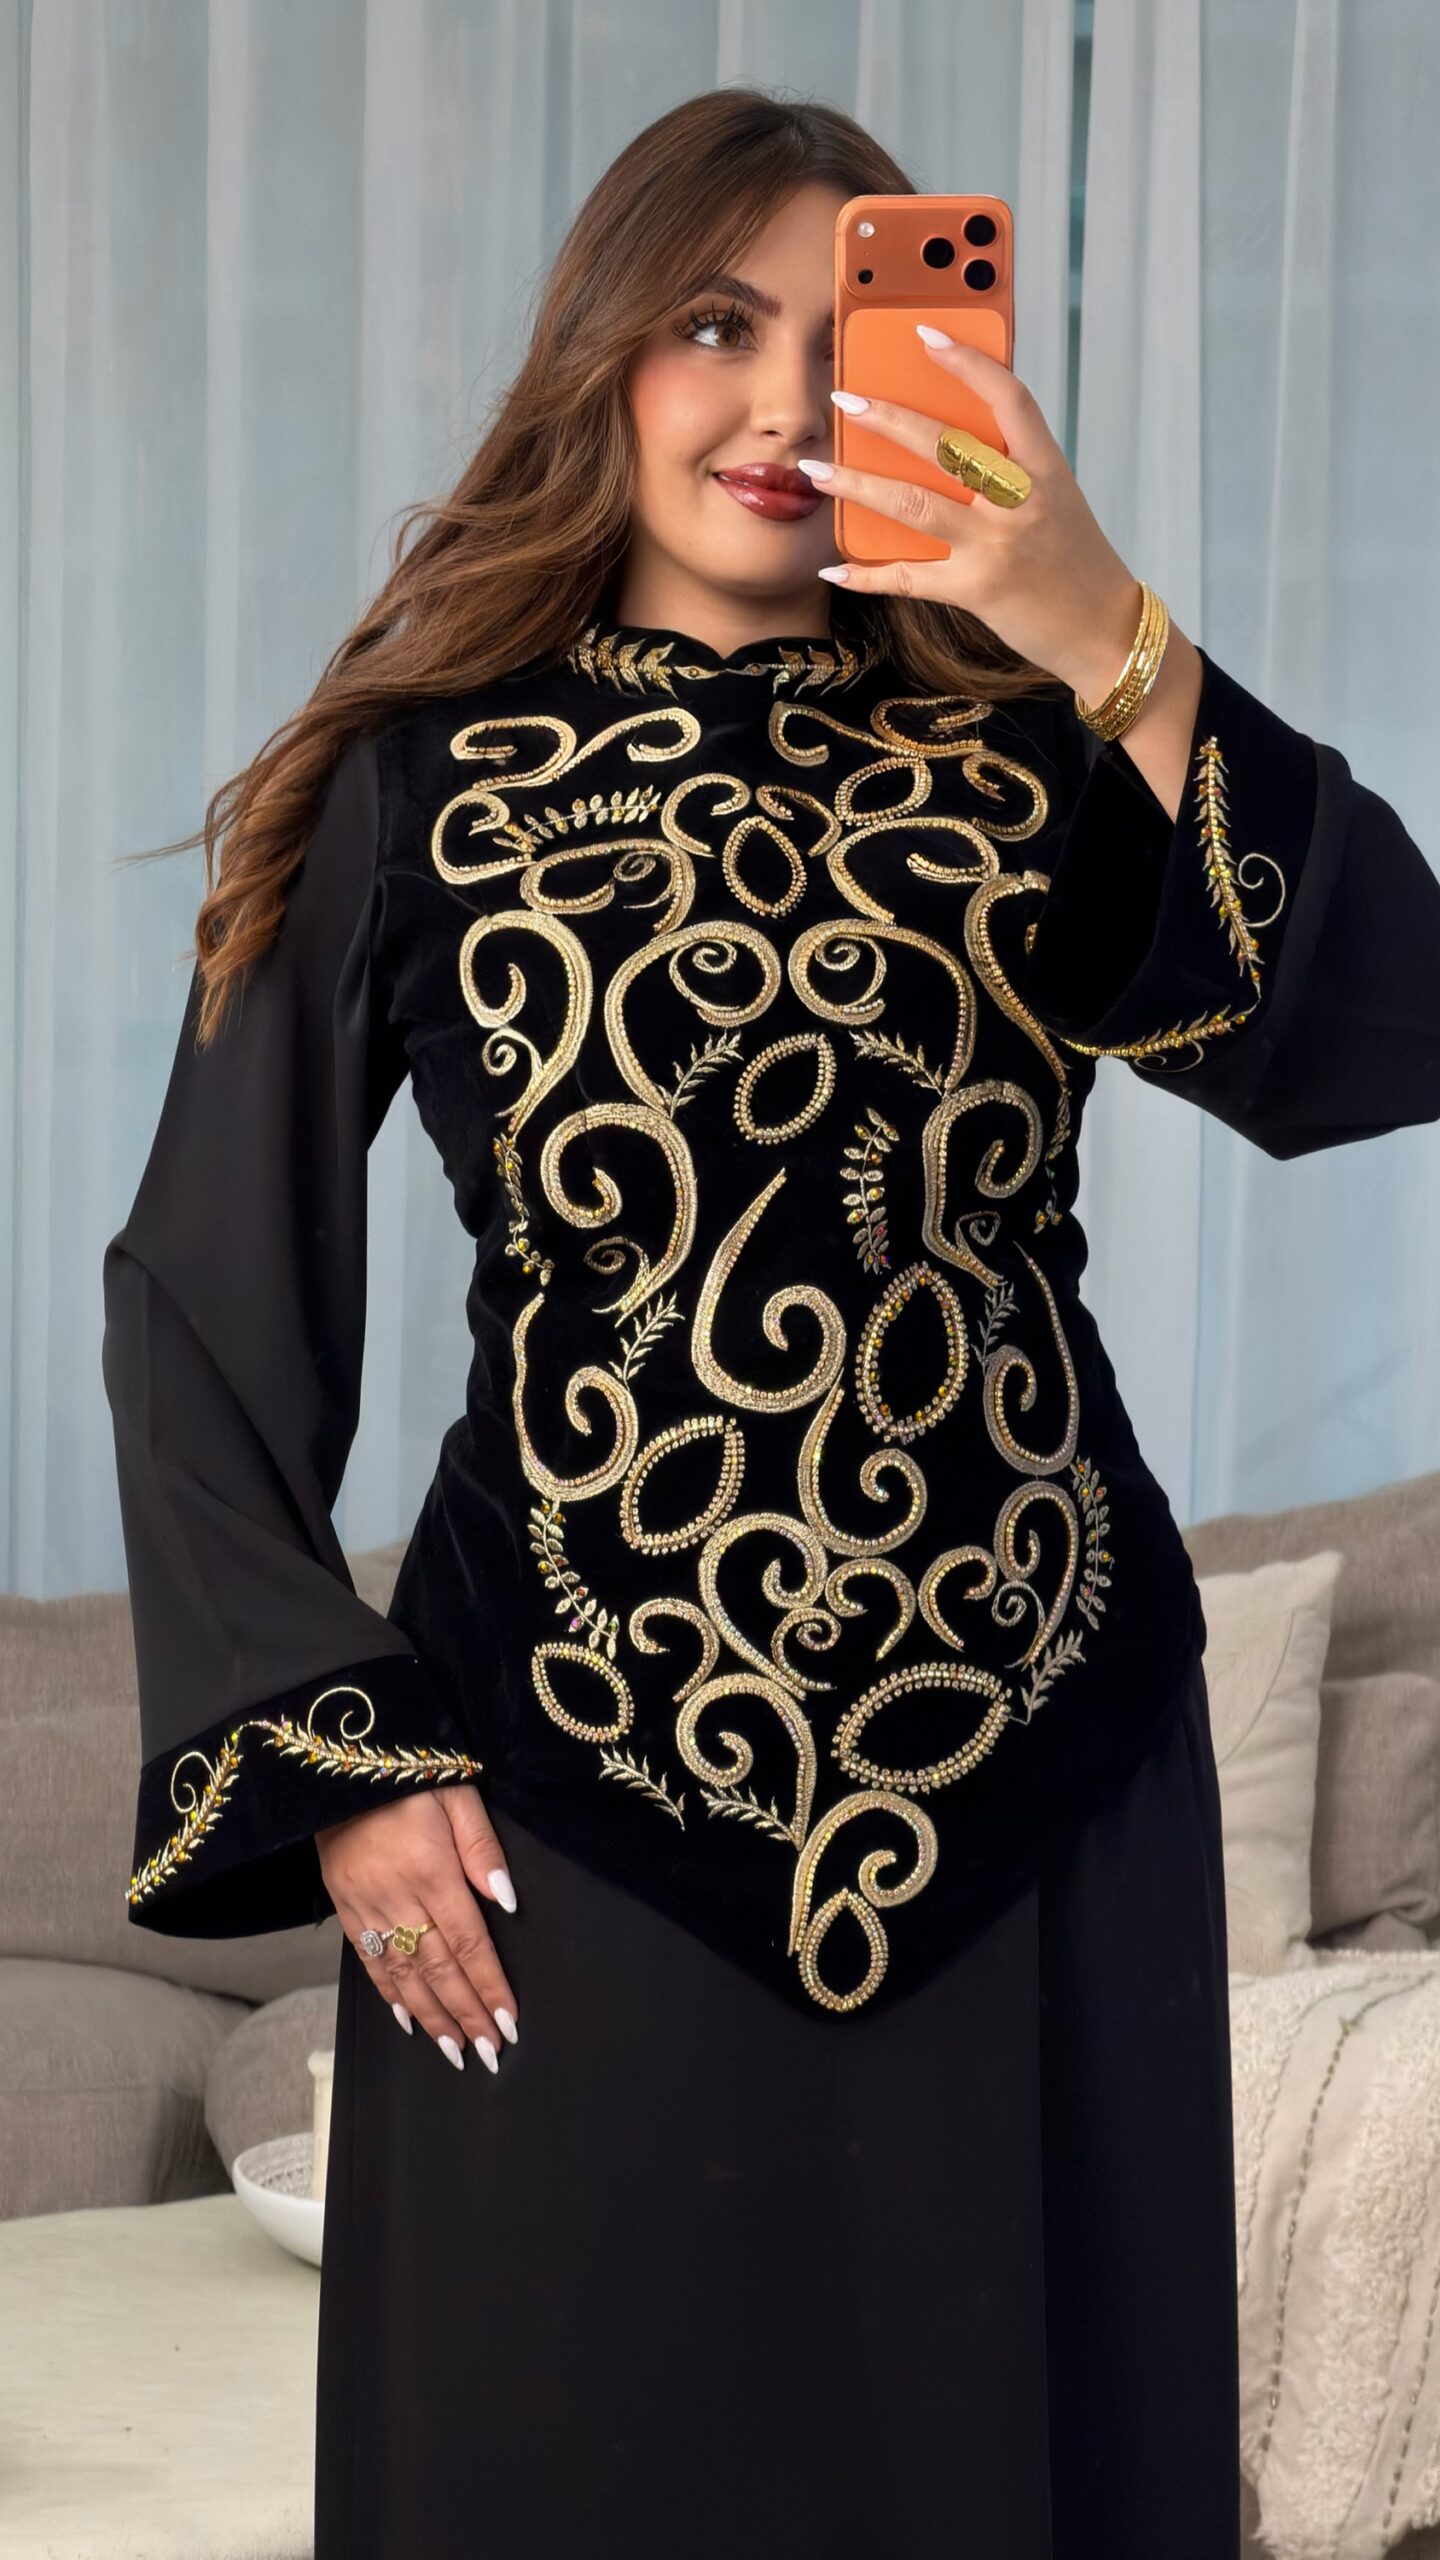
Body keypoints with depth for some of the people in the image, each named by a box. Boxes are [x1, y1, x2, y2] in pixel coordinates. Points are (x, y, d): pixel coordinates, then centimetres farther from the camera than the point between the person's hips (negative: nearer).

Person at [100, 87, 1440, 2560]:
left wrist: (1121, 655, -21)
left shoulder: (1019, 756, 4)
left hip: (1036, 1791, 2)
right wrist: (330, 1756, -4)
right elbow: (203, 1292, 2)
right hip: (578, 1816, -1)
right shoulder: (419, 780, 1)